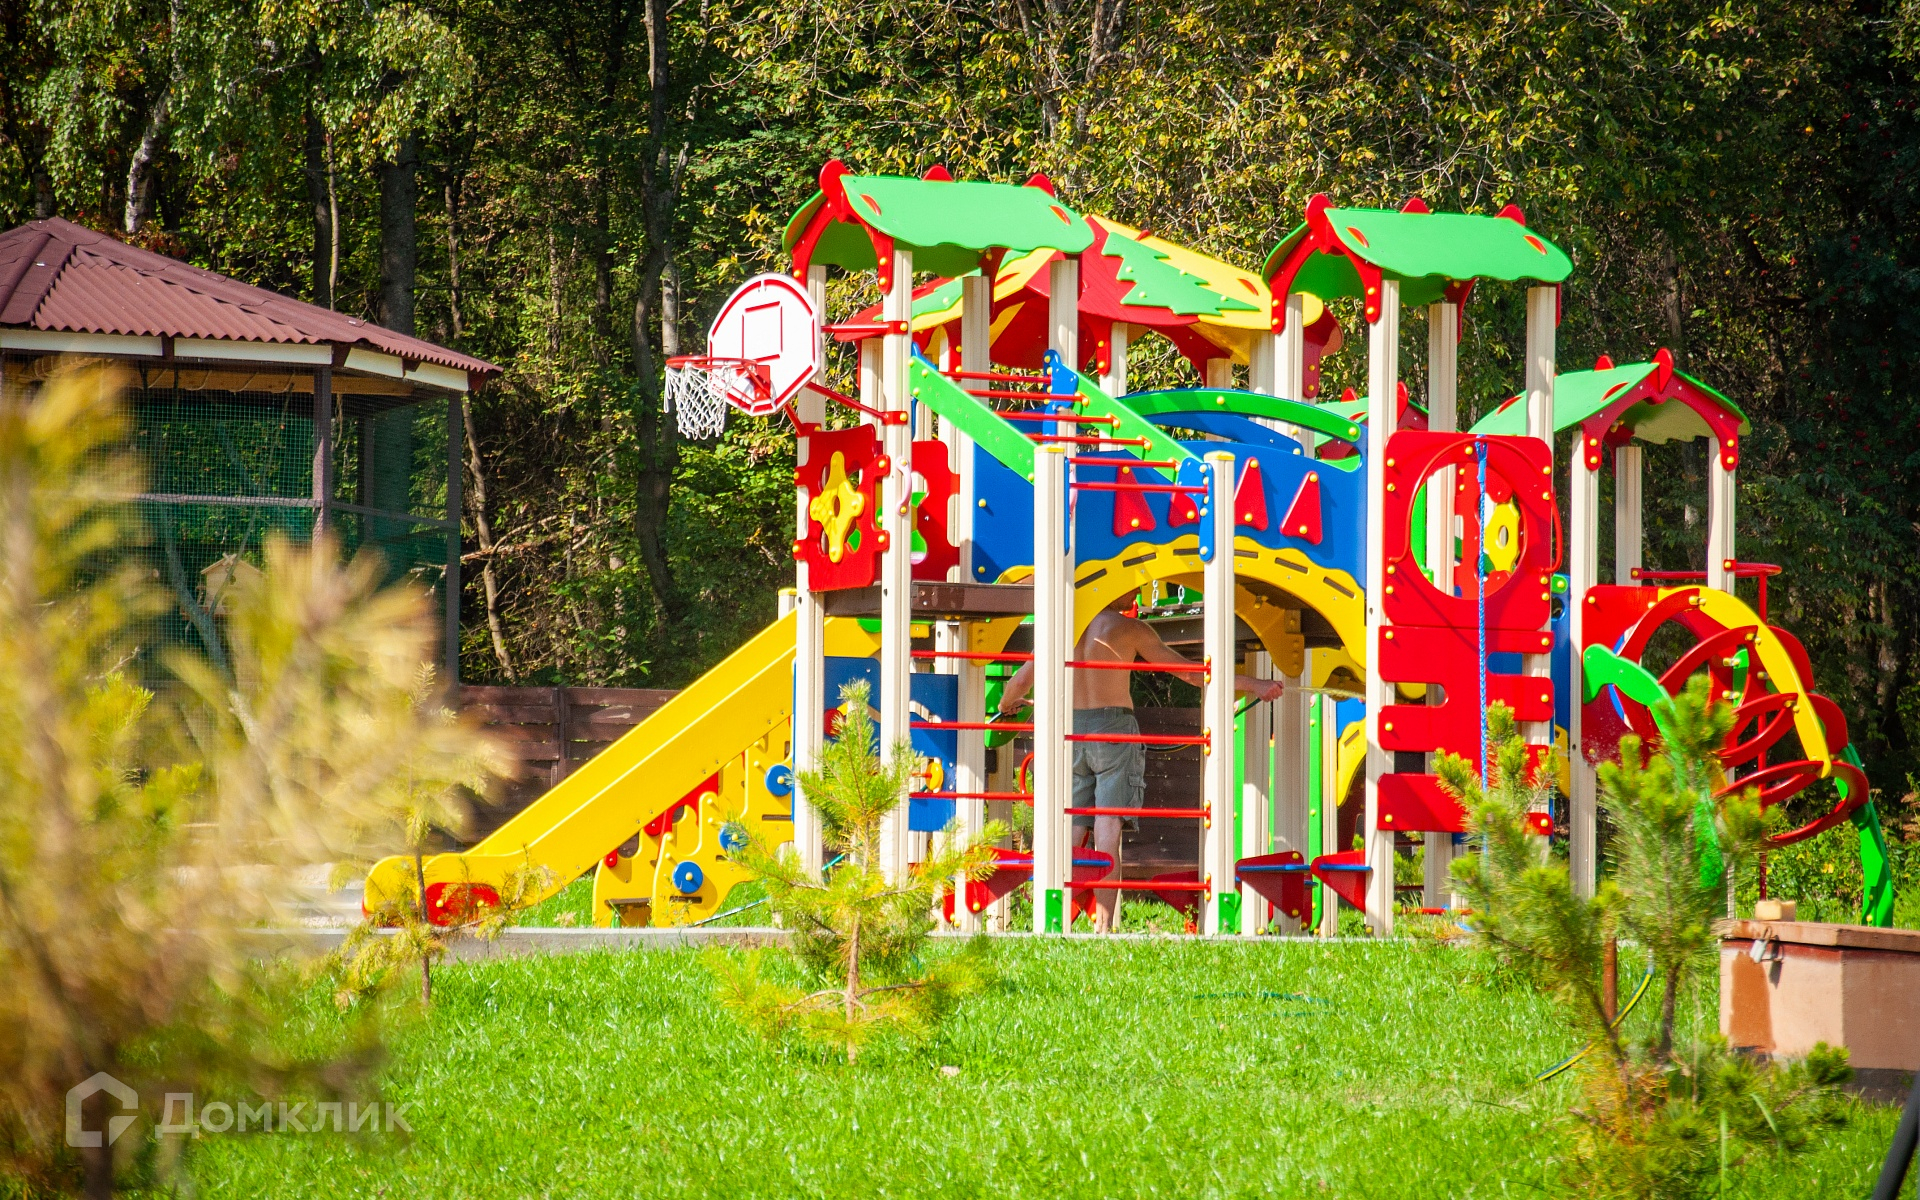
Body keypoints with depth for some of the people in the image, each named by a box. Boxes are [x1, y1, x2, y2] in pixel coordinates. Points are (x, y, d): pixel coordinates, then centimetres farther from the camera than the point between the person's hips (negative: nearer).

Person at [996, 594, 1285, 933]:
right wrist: (1253, 685, 3)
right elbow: (1189, 670, -2)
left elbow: (1021, 680, 13)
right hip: (1114, 730, -4)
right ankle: (1103, 928, -14)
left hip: (1070, 730, 4)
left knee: (1074, 832, 9)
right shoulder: (1129, 628, -4)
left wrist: (1006, 705, 37)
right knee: (1108, 832, -7)